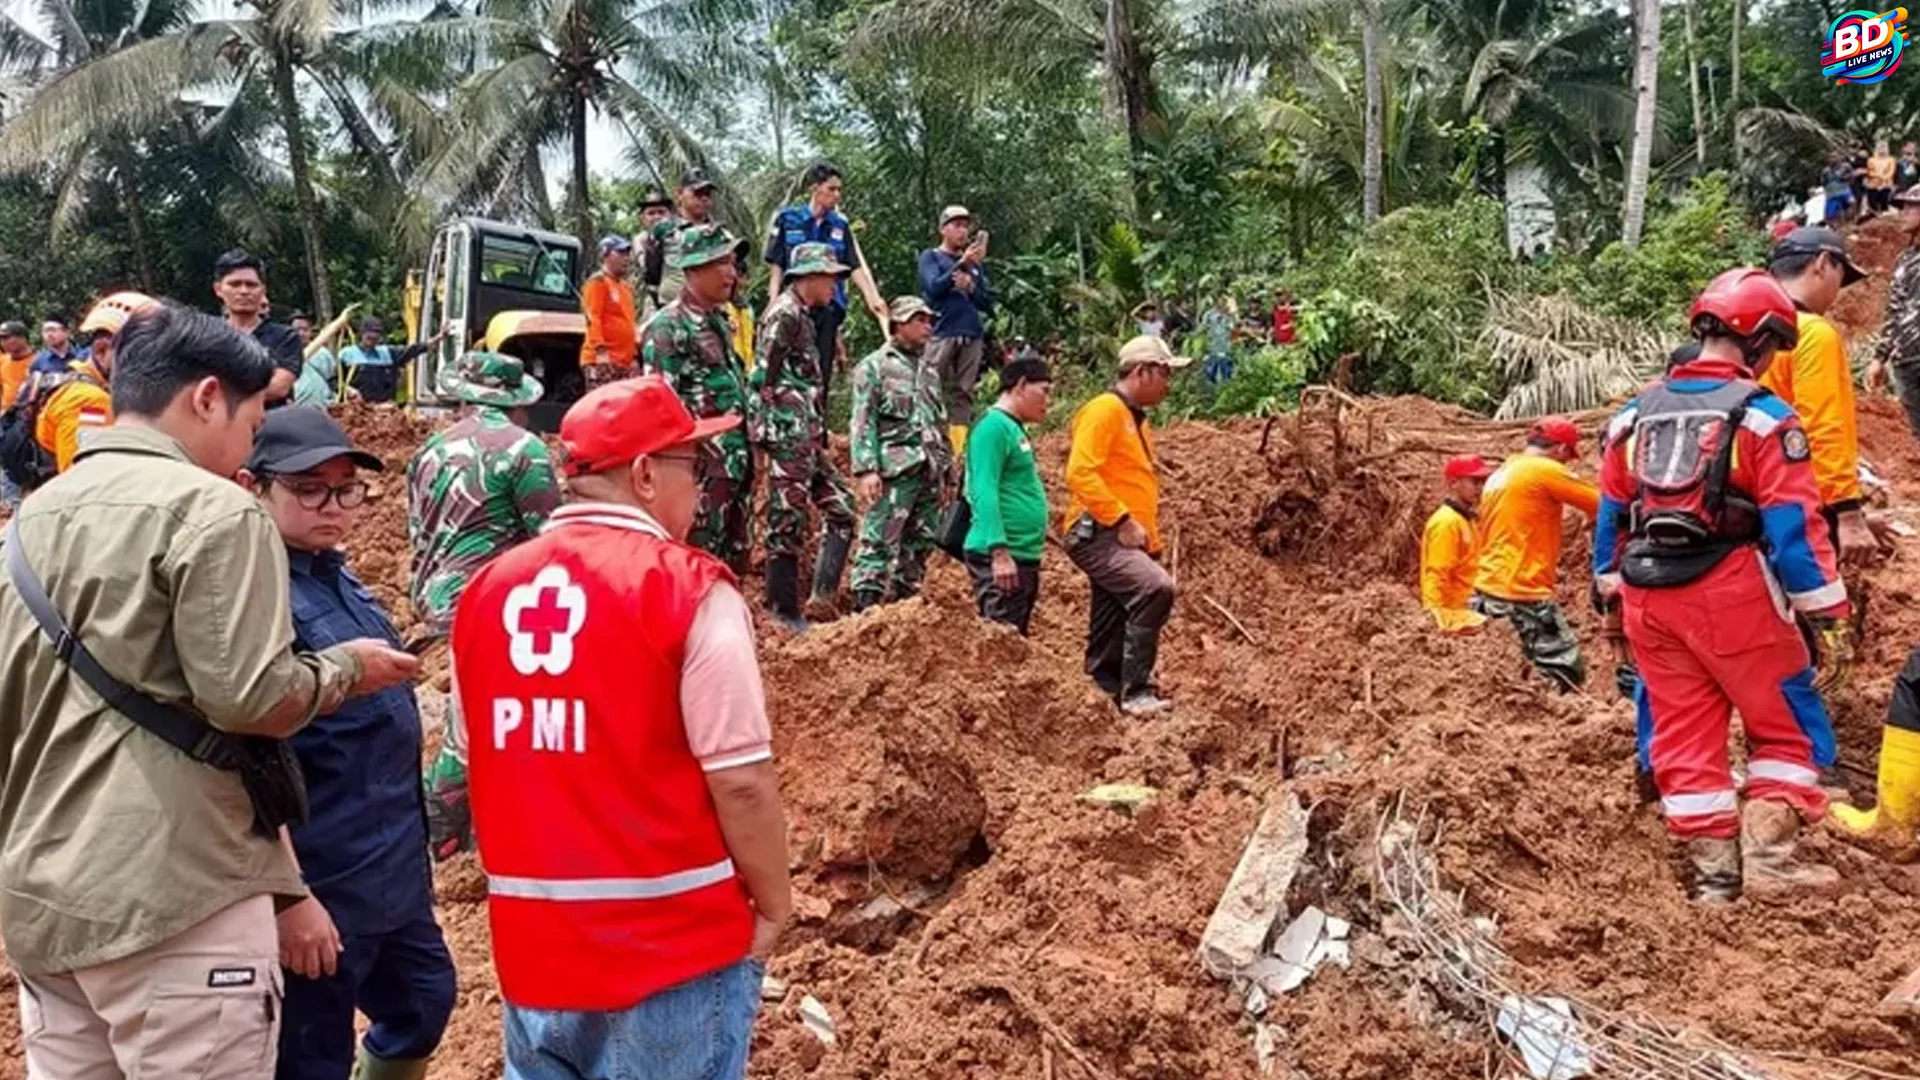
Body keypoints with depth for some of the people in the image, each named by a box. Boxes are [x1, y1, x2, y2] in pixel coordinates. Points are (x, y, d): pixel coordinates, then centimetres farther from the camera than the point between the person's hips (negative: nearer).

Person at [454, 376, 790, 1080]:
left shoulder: (488, 590, 4)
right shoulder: (689, 587, -15)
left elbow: (479, 764, 12)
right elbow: (740, 780, -18)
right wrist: (773, 903, -3)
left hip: (532, 941, 6)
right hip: (673, 942, -5)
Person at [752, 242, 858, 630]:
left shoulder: (802, 316, 18)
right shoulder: (785, 314, -12)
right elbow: (765, 378, -18)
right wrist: (768, 433, -16)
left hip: (807, 437, 10)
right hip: (789, 435, -10)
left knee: (841, 507, 11)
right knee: (787, 523, -3)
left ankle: (823, 594, 12)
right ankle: (784, 612, 4)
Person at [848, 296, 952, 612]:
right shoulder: (874, 366, 3)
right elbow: (863, 422, -7)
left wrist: (947, 474, 19)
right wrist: (866, 469, -18)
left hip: (929, 474, 7)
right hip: (895, 471, -7)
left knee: (918, 547, 9)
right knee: (879, 544, -11)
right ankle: (864, 610, -11)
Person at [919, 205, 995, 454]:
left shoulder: (976, 263, 20)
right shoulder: (931, 256, 10)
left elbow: (988, 303, 15)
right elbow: (934, 287, -7)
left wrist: (970, 287, -4)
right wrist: (962, 263, -13)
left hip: (972, 337, 4)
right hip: (941, 334, -4)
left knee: (963, 395, 0)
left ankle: (959, 450, -1)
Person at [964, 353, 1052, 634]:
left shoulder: (1015, 429, 18)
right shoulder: (993, 426, -10)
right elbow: (984, 493, -19)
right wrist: (999, 551, -25)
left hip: (1023, 558, 10)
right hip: (1002, 558, -10)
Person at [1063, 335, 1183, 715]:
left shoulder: (1136, 420, 23)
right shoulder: (1104, 410, -8)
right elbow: (1081, 472, -19)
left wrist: (1154, 545, 20)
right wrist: (1123, 520, -20)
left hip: (1121, 539, 10)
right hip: (1097, 533, -10)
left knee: (1109, 638, 9)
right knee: (1156, 587, -28)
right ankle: (1136, 693, -23)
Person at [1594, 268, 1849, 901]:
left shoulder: (1635, 415, 10)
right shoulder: (1762, 415, -7)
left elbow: (1610, 514, 14)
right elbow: (1793, 522, -12)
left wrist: (1610, 597, 21)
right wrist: (1824, 604, -6)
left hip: (1649, 598, 5)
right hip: (1731, 594, -5)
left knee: (1685, 735, 10)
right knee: (1787, 727, 11)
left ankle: (1713, 875, 13)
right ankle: (1767, 858, 5)